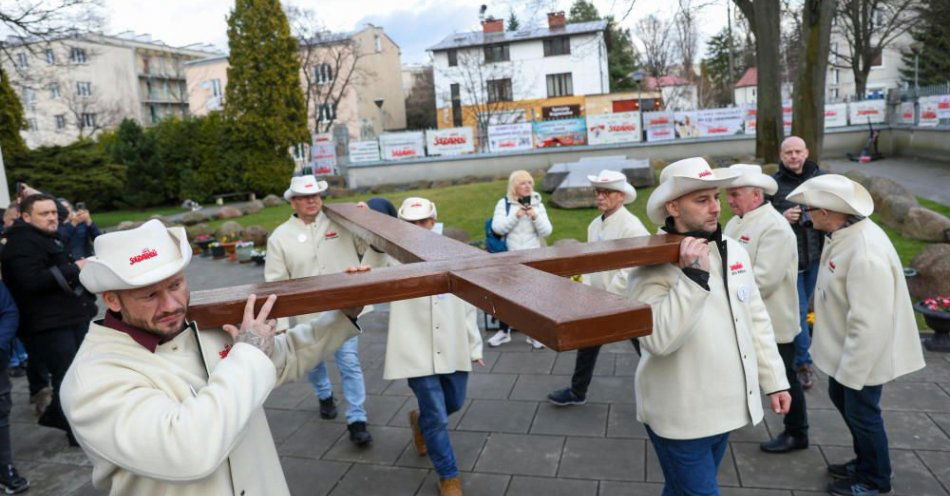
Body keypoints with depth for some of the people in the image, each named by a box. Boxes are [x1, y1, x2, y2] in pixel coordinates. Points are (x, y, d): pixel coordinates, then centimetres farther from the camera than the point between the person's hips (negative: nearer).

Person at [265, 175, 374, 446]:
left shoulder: (340, 224, -4)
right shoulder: (280, 237, -2)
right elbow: (276, 281, 0)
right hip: (307, 314, 2)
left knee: (350, 363, -5)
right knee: (314, 362, 21)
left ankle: (356, 420, 4)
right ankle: (325, 396, 50)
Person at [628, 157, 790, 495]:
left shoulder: (734, 250, 2)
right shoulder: (652, 266, -19)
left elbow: (756, 320, 10)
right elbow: (658, 340, -31)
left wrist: (774, 380, 12)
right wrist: (693, 277, -34)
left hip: (725, 408, 7)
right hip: (681, 416, -6)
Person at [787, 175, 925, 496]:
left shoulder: (866, 254, -35)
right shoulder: (846, 233, -5)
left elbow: (870, 324, -31)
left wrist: (851, 371, -22)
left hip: (866, 352, -9)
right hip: (846, 347, 9)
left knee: (861, 412, 11)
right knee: (840, 397, 23)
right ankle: (865, 460, 45)